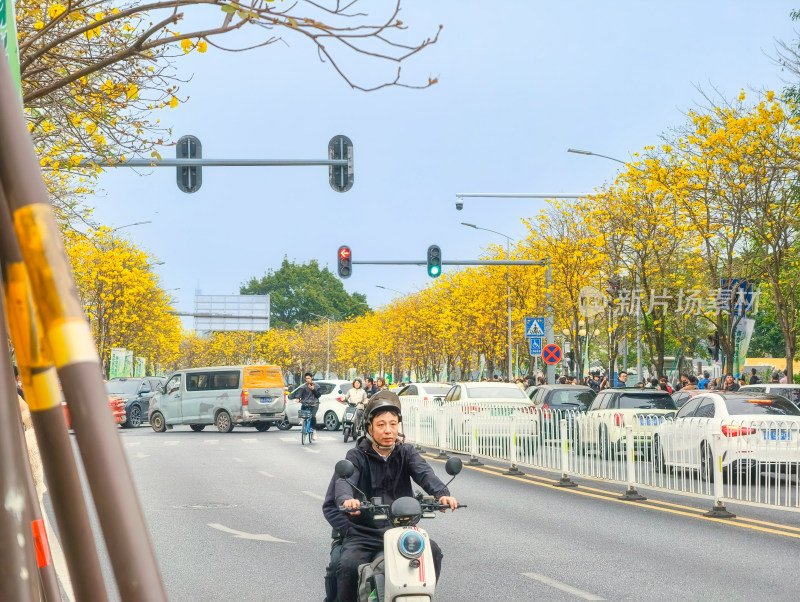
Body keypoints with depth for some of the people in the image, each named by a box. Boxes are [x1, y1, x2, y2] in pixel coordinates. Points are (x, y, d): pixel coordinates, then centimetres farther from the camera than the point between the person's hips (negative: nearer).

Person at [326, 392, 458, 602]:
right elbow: (344, 480, -18)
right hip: (363, 533, -2)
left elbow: (424, 473, -13)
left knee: (433, 552, -20)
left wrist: (441, 493, -35)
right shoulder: (357, 456, 1)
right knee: (348, 565, -28)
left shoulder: (406, 453, 7)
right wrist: (346, 499, -43)